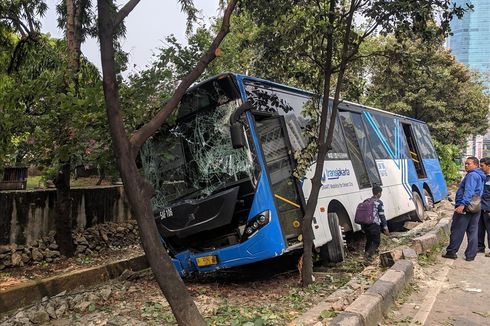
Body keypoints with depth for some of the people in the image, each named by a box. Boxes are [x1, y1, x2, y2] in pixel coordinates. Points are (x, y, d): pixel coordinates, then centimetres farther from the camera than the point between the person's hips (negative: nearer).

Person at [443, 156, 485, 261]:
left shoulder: (472, 175, -13)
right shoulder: (480, 176, 20)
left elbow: (469, 191, -25)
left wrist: (463, 204, -34)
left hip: (465, 208, -9)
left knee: (457, 231, -1)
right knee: (473, 232, 9)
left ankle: (451, 252, 5)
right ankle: (470, 255, 13)